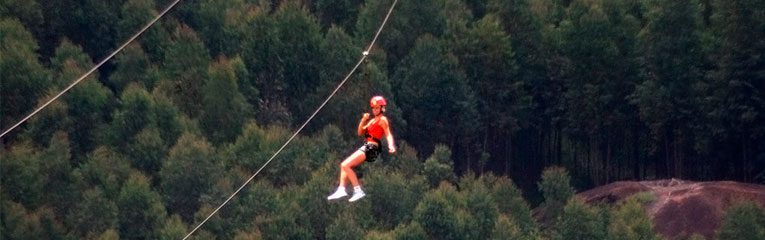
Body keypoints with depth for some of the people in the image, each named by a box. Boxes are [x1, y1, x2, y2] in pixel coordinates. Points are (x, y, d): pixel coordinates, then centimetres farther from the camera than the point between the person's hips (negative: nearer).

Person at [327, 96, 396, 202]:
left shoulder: (382, 120, -5)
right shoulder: (372, 120, 21)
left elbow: (388, 134, -16)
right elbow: (360, 132, 20)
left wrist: (391, 146, -34)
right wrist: (363, 120, 4)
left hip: (371, 148, -10)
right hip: (366, 146, 10)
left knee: (345, 165, -17)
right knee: (344, 165, 13)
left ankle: (358, 191, -19)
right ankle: (341, 189, 5)